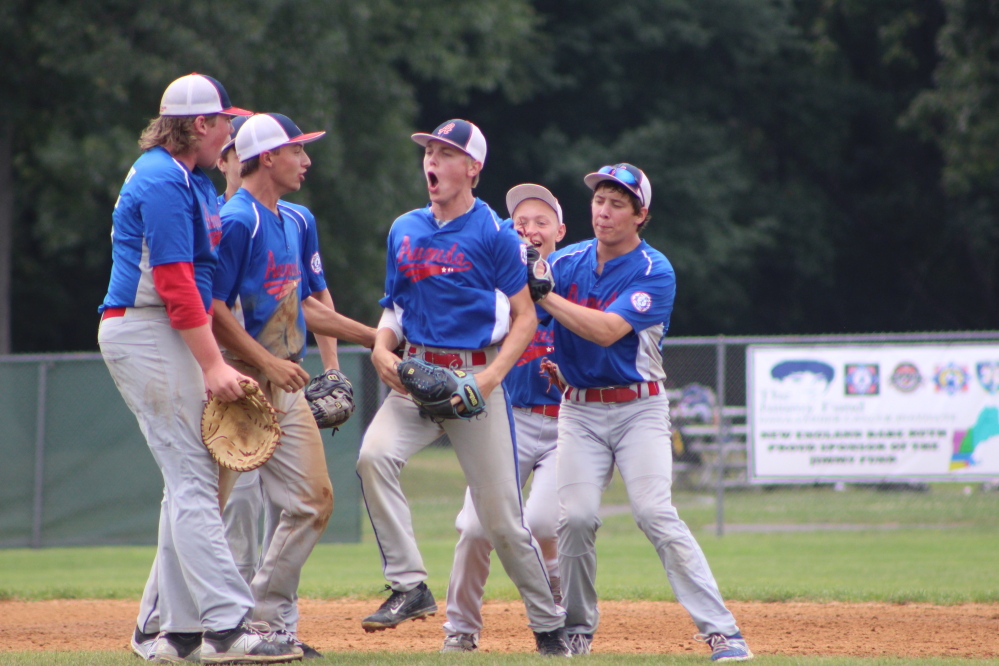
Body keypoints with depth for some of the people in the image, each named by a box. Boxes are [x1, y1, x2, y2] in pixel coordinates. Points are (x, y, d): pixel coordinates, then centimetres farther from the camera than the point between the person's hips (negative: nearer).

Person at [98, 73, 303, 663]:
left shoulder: (190, 181, 19)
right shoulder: (164, 182, -14)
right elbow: (174, 282, -20)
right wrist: (212, 364, -22)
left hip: (167, 337, 10)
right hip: (143, 332, -10)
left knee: (192, 478, 9)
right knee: (193, 477, -14)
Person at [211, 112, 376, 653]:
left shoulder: (297, 223, 16)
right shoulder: (236, 221, -13)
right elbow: (214, 309, -16)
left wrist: (372, 336, 18)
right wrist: (267, 361, -22)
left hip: (286, 382, 9)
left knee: (312, 500, 3)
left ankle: (268, 616, 11)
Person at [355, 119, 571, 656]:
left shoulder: (494, 234, -4)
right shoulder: (404, 230, 12)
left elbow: (525, 316, -4)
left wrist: (492, 375, -17)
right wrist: (382, 348, -1)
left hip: (475, 376, -4)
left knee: (501, 517, -2)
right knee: (374, 456, -26)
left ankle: (548, 625, 16)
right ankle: (409, 586, -20)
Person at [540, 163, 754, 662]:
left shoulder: (654, 273, -10)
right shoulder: (567, 261, 6)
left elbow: (607, 330, -22)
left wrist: (546, 296, -23)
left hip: (639, 409, -4)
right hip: (579, 409, 4)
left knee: (655, 514, -16)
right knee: (576, 517, -9)